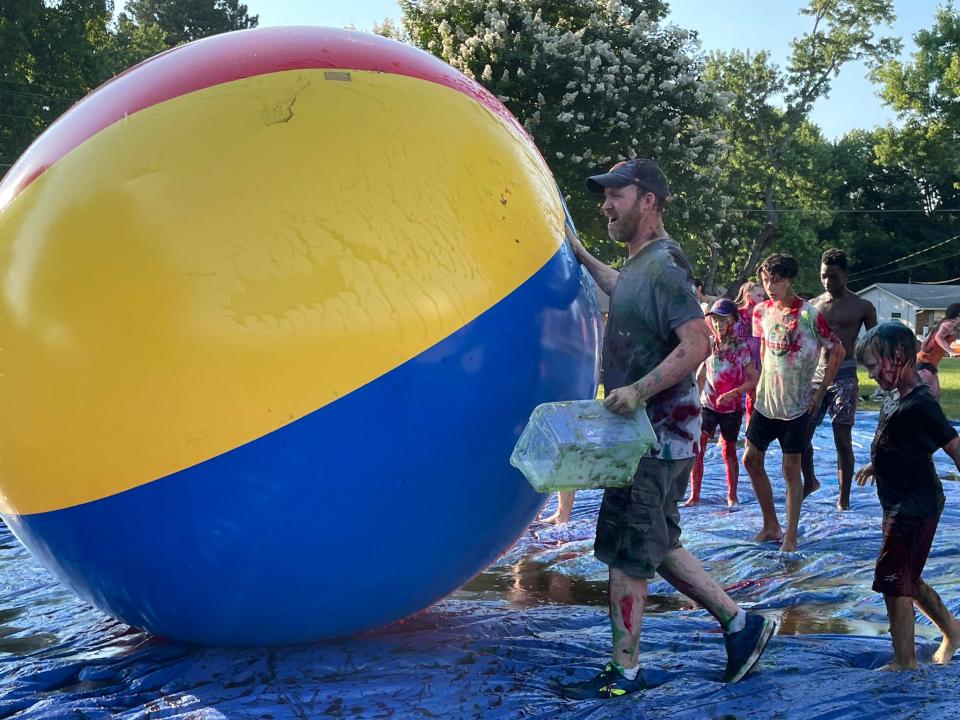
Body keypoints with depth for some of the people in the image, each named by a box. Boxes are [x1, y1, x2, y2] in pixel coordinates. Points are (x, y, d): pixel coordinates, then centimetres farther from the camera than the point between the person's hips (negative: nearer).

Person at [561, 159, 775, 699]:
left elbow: (697, 344, -26)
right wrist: (582, 256, 39)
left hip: (657, 435, -10)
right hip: (647, 430, 10)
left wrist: (639, 390, -28)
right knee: (658, 545, 16)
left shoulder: (663, 264, -17)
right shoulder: (642, 263, 14)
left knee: (627, 553, -1)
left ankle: (625, 671, 10)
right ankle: (741, 624, 23)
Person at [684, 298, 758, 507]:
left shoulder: (741, 347, -8)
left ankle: (732, 496, 22)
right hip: (708, 404, 2)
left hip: (732, 407, -2)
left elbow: (753, 379, -9)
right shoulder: (708, 344, 0)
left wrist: (734, 393, -21)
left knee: (729, 450, 9)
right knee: (696, 447, -9)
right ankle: (694, 496, -2)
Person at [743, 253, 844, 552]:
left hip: (796, 405, -6)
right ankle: (771, 525, 22)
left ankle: (790, 535, 7)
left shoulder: (809, 314, -14)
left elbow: (837, 352, -7)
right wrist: (761, 387, 13)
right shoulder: (761, 311, 1)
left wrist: (820, 392, -6)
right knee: (751, 460, 8)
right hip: (765, 401, 6)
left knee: (791, 468, -1)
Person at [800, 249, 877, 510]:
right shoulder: (812, 306, 9)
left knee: (842, 437, -3)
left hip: (844, 375, -3)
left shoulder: (862, 307, 1)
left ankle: (844, 497, 6)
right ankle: (810, 481, 25)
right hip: (814, 373, 3)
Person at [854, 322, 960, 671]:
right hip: (901, 505, 9)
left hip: (915, 508, -9)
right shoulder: (898, 396, 5)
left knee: (893, 581, -2)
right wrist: (878, 464, 32)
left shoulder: (920, 405, -23)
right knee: (907, 580, 19)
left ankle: (904, 661, 11)